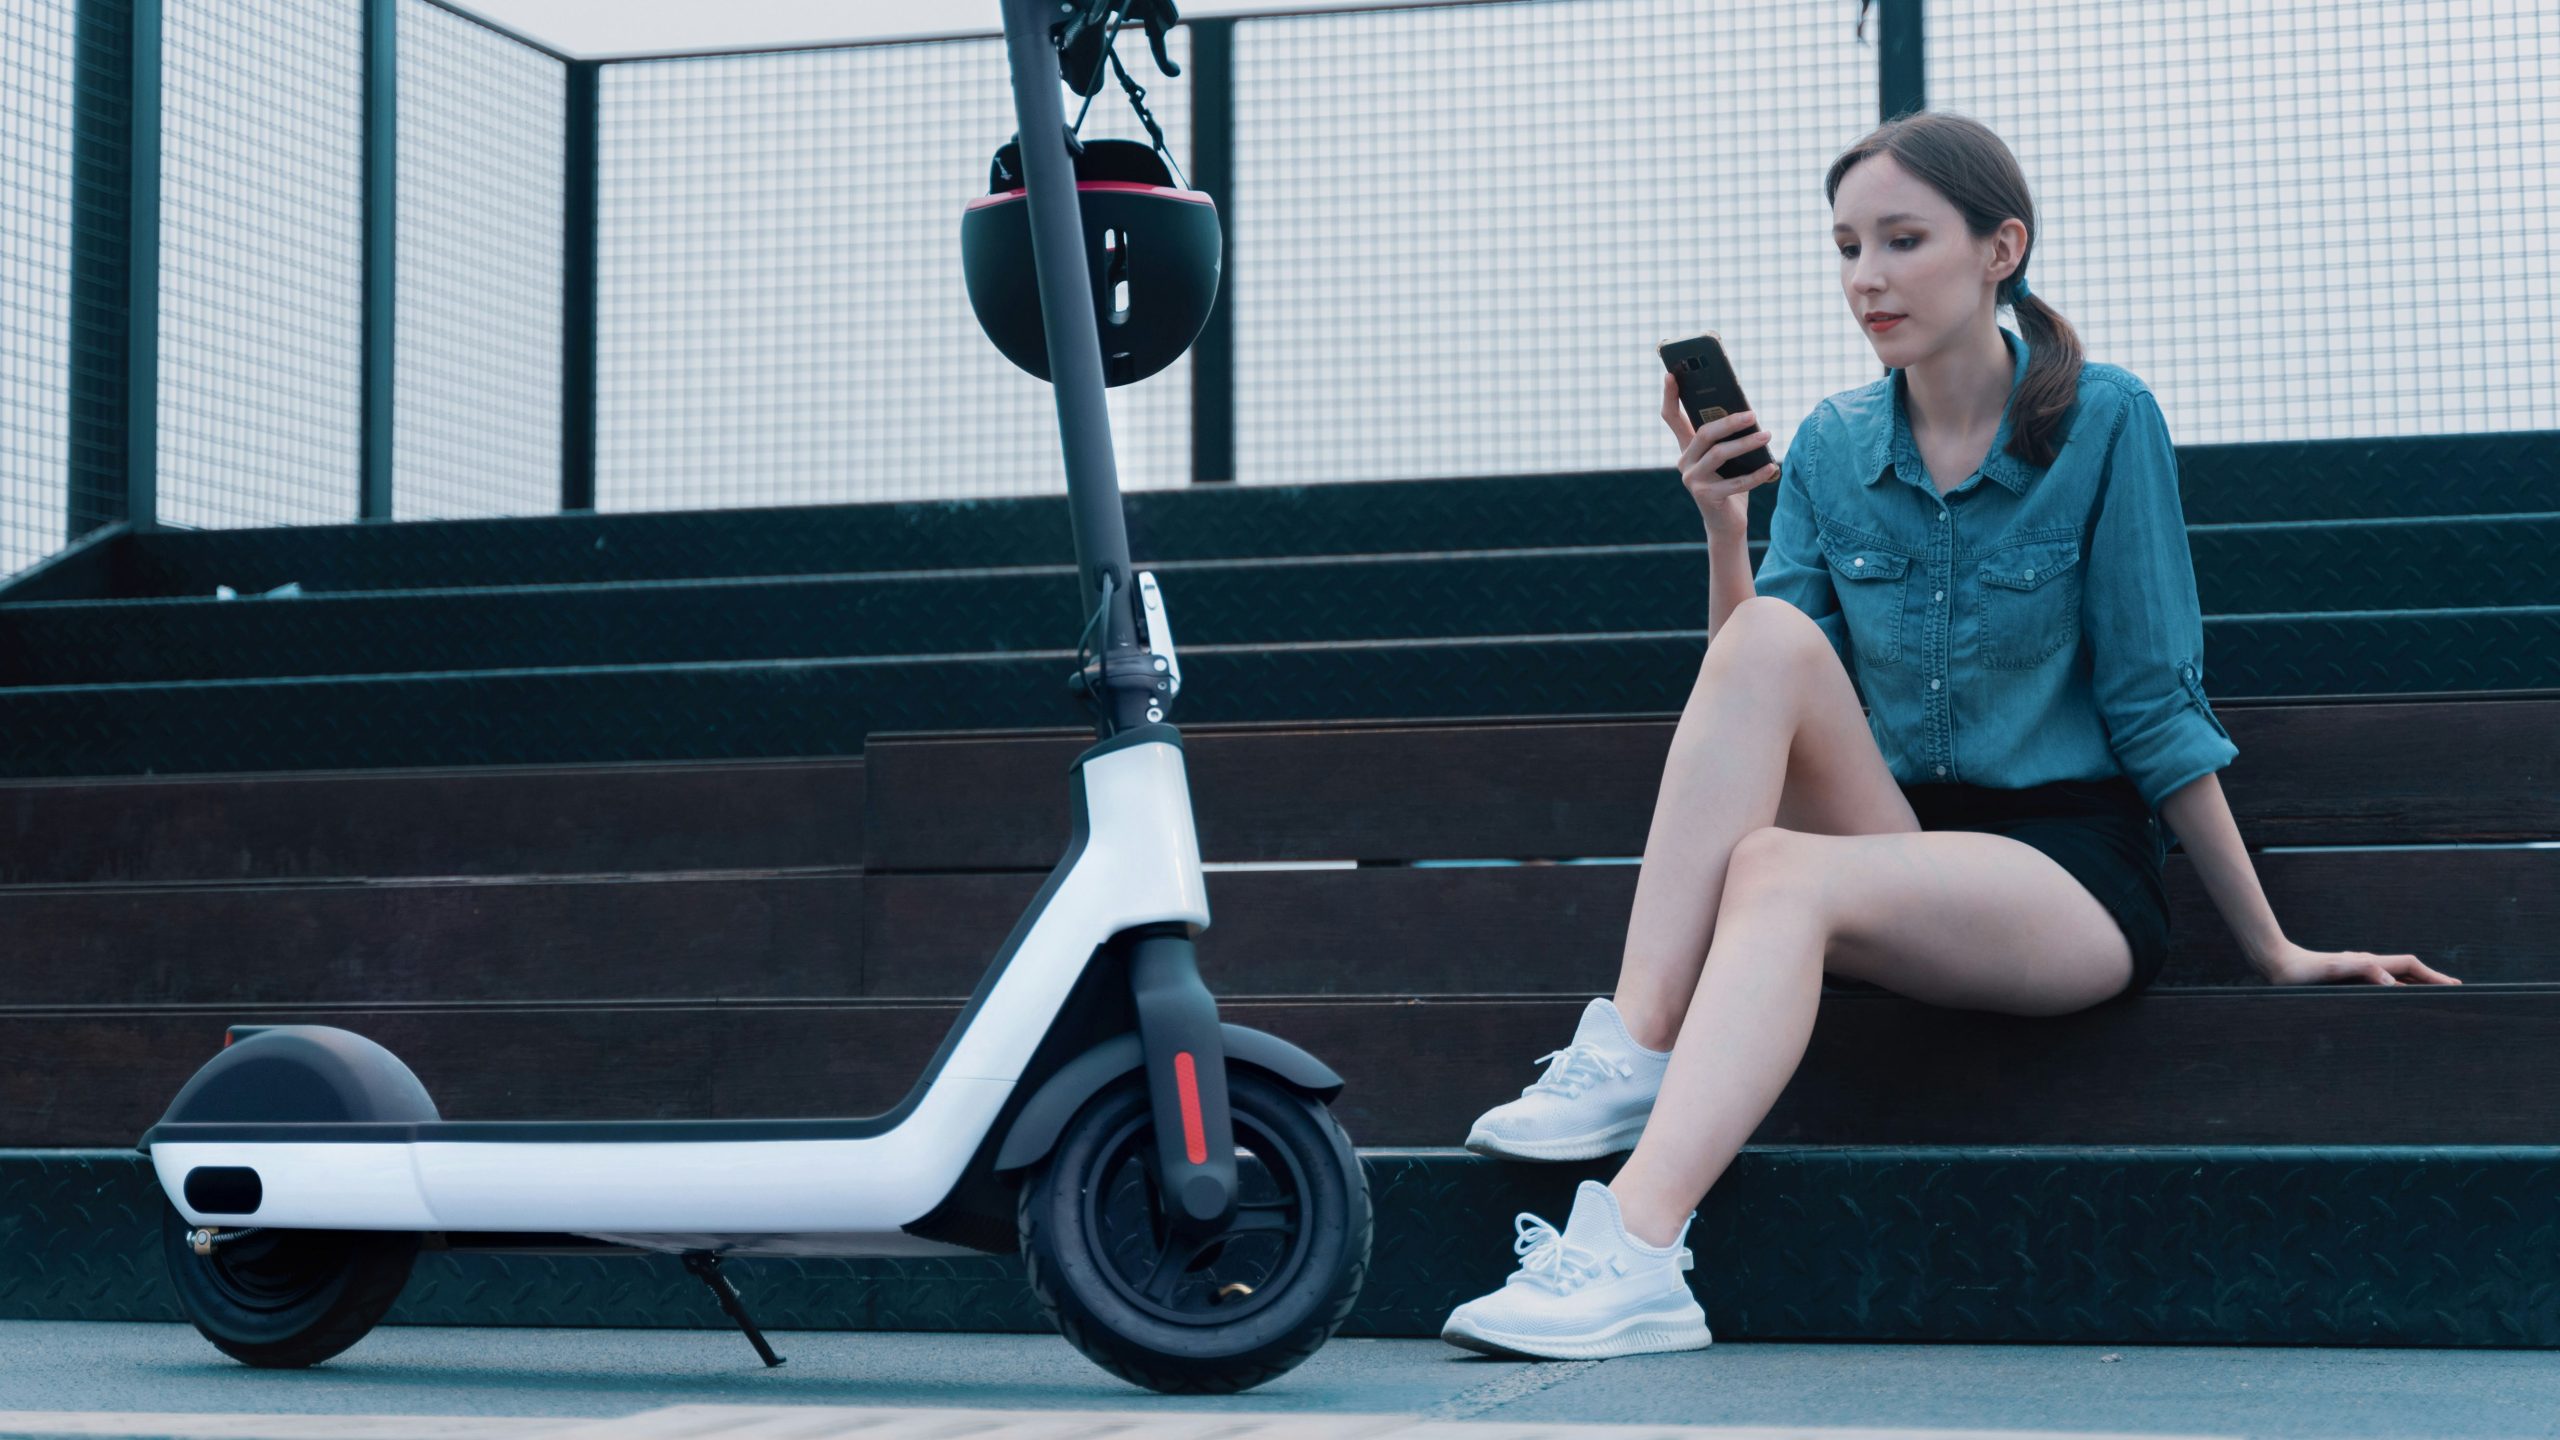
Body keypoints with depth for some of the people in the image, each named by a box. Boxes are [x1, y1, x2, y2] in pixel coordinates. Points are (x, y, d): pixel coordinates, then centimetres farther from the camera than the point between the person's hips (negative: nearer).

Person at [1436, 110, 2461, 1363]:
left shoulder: (2102, 422, -4)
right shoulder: (1828, 447, 7)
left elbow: (2154, 703, -2)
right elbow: (1759, 707, 4)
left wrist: (2271, 949, -1)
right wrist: (1722, 527, -10)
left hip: (2074, 874, -4)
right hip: (1897, 856, 4)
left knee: (1783, 871, -33)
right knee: (1771, 638, -23)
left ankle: (1635, 1256, -48)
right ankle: (1629, 1057, -31)